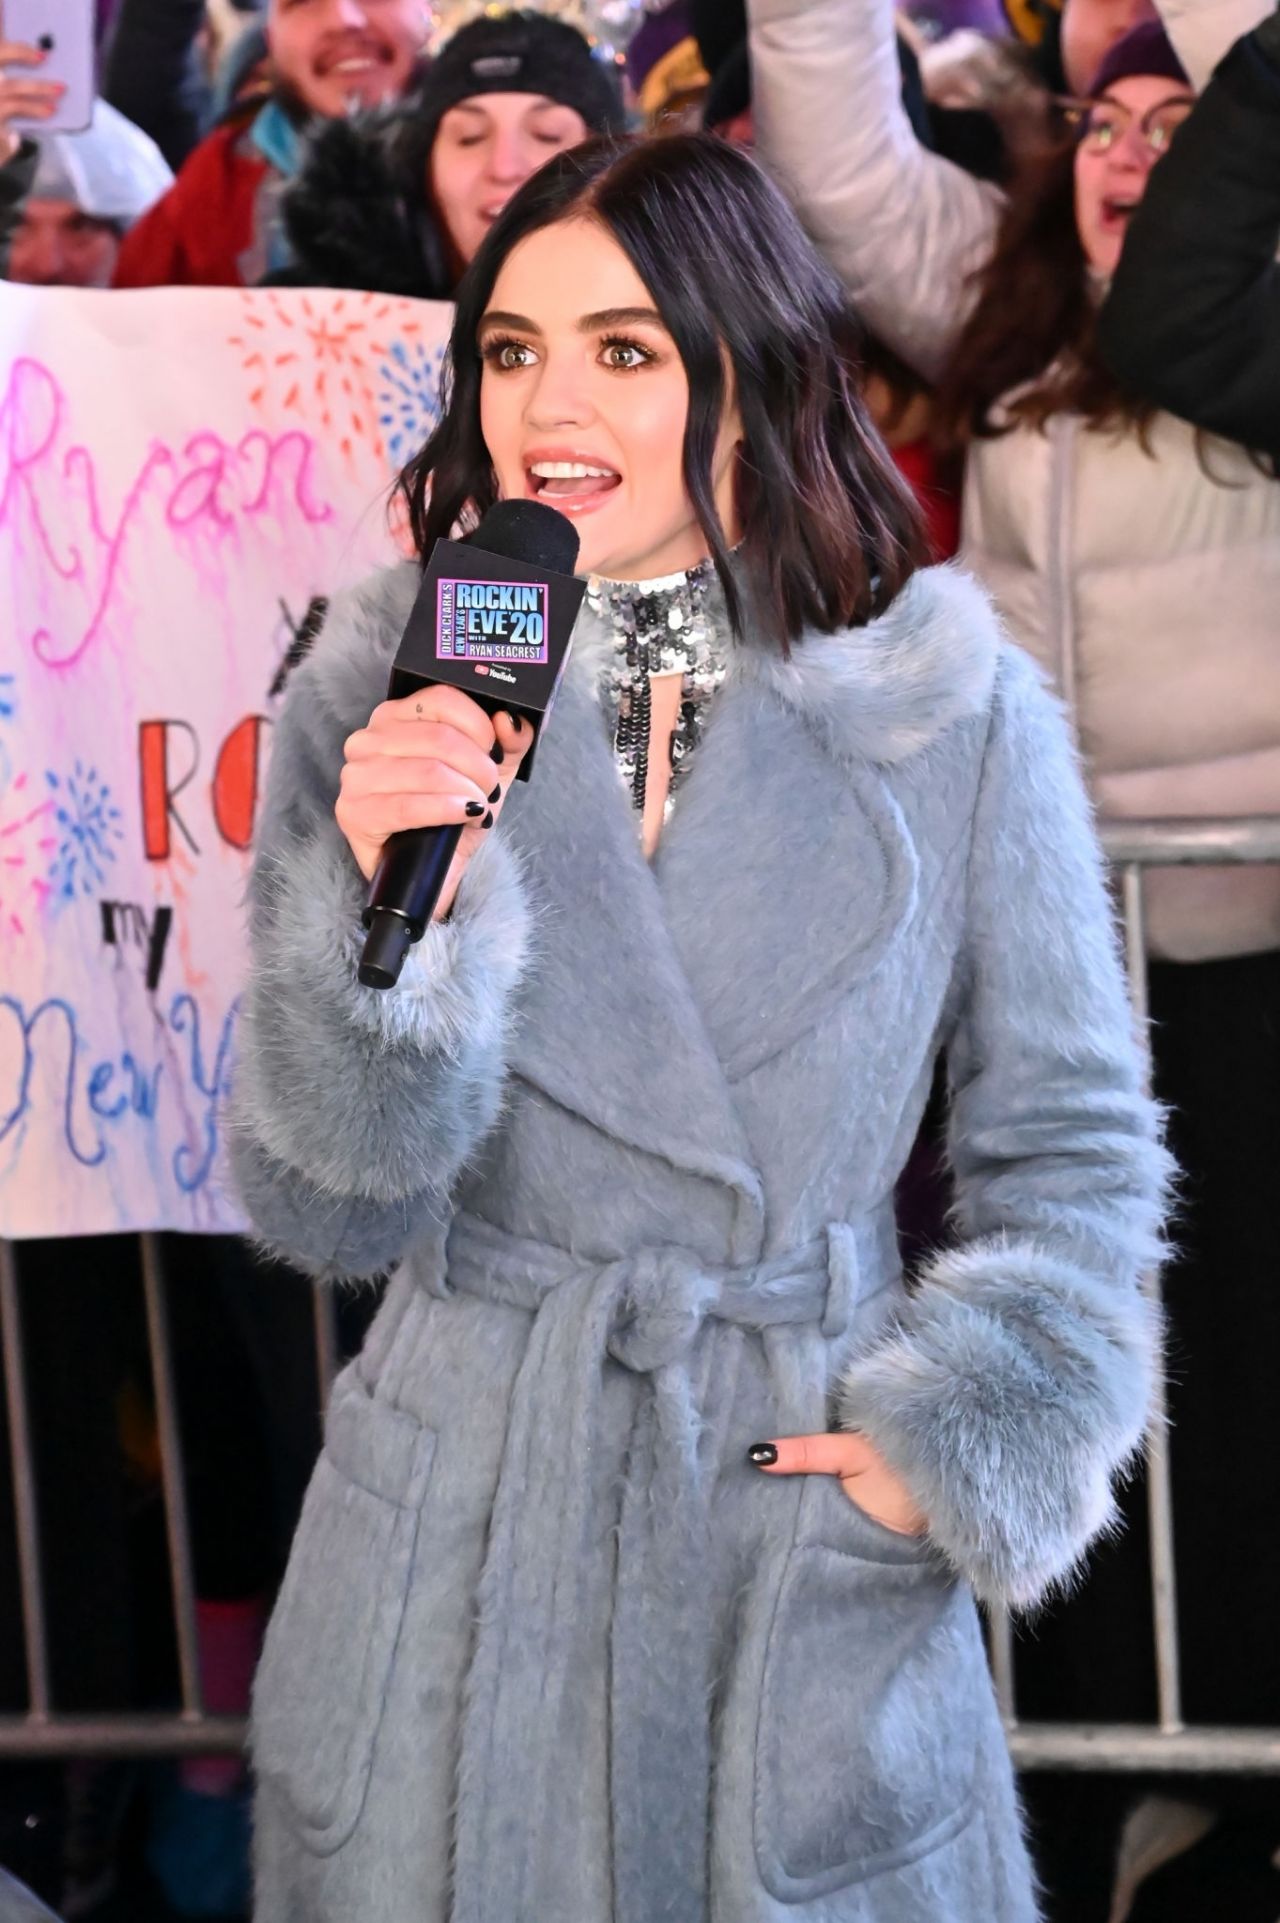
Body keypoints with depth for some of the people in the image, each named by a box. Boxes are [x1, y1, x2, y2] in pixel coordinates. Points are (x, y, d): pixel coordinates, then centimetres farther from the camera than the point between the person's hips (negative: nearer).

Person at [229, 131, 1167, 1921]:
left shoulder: (954, 705, -4)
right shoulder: (386, 692, -3)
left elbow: (1074, 1148, 6)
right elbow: (322, 1204, -6)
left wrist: (963, 1435, -3)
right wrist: (388, 906, -20)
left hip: (817, 1526, 0)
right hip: (462, 1505, 1)